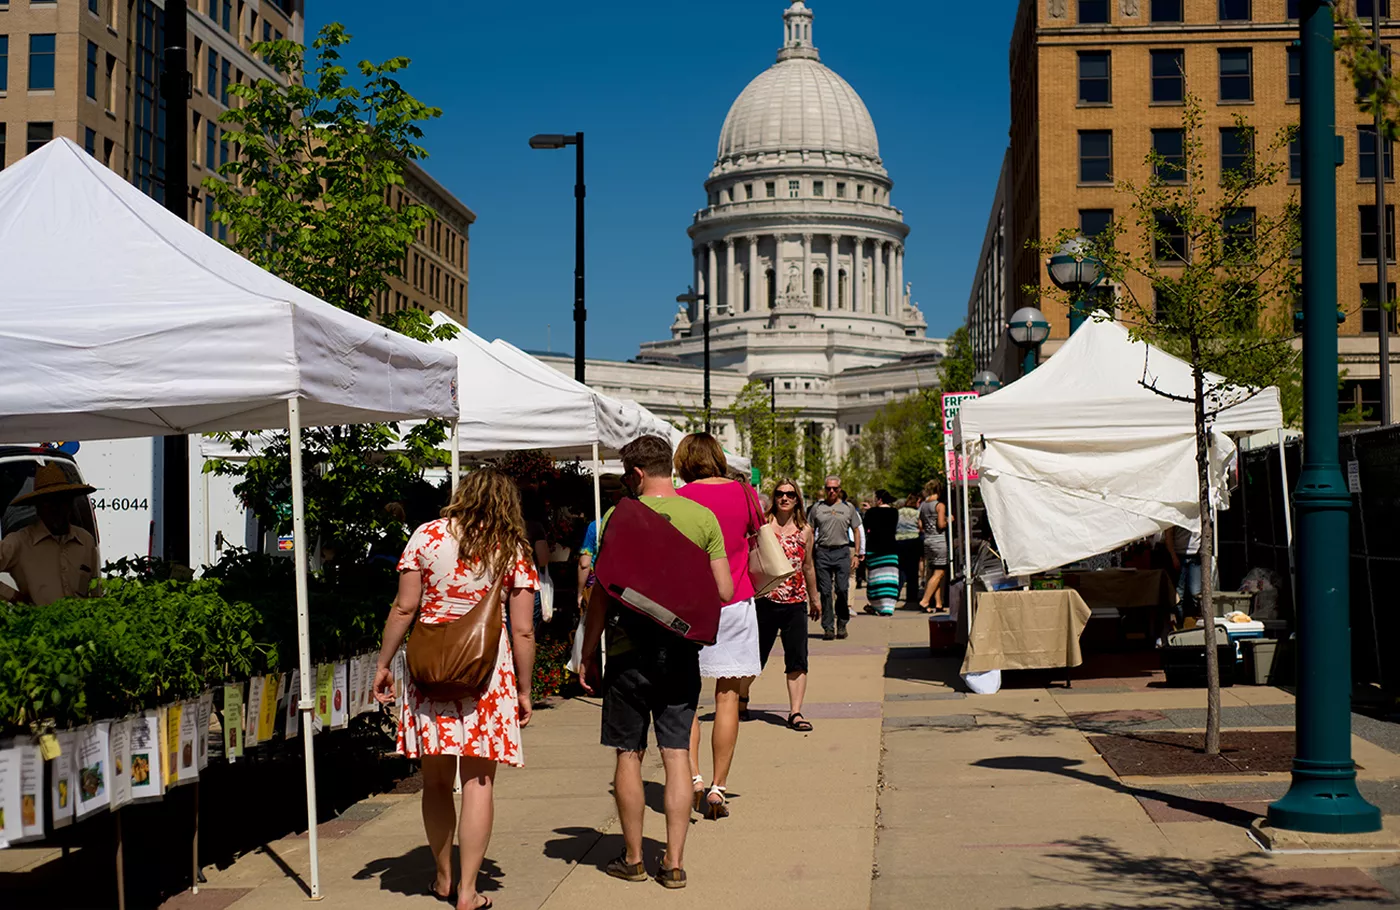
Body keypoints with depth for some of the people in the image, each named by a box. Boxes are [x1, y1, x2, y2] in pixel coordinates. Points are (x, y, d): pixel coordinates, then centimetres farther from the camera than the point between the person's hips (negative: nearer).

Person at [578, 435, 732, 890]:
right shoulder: (703, 516, 0)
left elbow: (602, 595, -8)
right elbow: (724, 591, 1)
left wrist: (587, 655, 1)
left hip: (630, 650, -2)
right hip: (681, 651, 3)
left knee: (630, 755, 8)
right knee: (677, 753, 7)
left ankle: (633, 858, 17)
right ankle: (674, 862, 8)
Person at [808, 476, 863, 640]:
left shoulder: (848, 508, 10)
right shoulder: (817, 508, 11)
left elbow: (857, 532, 13)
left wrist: (856, 554, 5)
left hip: (842, 552, -1)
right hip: (823, 552, 1)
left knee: (842, 590, -6)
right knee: (825, 592, -1)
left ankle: (842, 625, 8)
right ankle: (828, 628, 3)